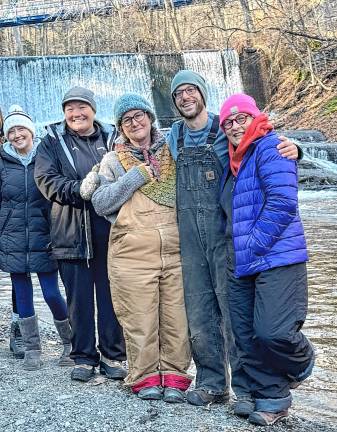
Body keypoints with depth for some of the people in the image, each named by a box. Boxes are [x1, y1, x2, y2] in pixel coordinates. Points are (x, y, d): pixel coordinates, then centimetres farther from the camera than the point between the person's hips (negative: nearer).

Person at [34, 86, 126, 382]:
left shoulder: (112, 138, 11)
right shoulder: (53, 142, 9)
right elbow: (46, 179, -4)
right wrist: (83, 190, -17)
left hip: (109, 231, 0)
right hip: (72, 233, 0)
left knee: (111, 294, 5)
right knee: (79, 298, 6)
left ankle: (113, 356, 17)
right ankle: (84, 357, 19)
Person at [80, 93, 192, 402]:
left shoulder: (173, 153, 16)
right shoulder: (113, 161, 12)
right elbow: (100, 203, 1)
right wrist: (135, 177, -6)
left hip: (175, 251, 2)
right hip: (133, 253, -1)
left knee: (176, 317, 0)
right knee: (140, 318, -1)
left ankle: (173, 376, 13)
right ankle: (145, 377, 14)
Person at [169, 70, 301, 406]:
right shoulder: (175, 137, 13)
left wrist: (291, 150, -18)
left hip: (224, 234, -4)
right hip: (190, 238, 4)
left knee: (233, 311, -2)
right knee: (199, 314, 9)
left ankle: (245, 386, 12)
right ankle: (212, 383, 23)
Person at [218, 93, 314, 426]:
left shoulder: (270, 147, -9)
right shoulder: (233, 161, 19)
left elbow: (282, 202, -19)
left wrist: (254, 245, -17)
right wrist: (233, 249, 13)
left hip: (276, 259, -8)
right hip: (240, 265, 9)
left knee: (272, 332, -15)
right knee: (247, 337, 7)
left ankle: (301, 361, 18)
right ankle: (270, 397, 21)